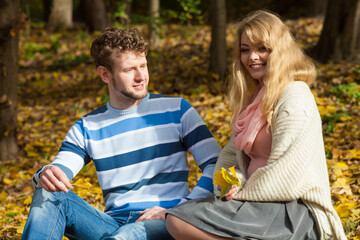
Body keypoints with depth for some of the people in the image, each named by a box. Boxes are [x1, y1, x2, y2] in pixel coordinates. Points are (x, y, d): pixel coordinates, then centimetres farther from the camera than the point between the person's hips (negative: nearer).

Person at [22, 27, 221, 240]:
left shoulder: (176, 110, 8)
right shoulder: (87, 128, 15)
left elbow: (217, 166, 1)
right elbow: (58, 172, 3)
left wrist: (176, 211, -13)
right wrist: (45, 174, -24)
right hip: (114, 222, 3)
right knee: (49, 194, -22)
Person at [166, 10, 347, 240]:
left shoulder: (294, 97, -13)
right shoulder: (255, 95, 18)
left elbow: (284, 177, -20)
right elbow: (232, 152, 16)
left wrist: (242, 193, -9)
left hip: (295, 211, -9)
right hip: (262, 202, 9)